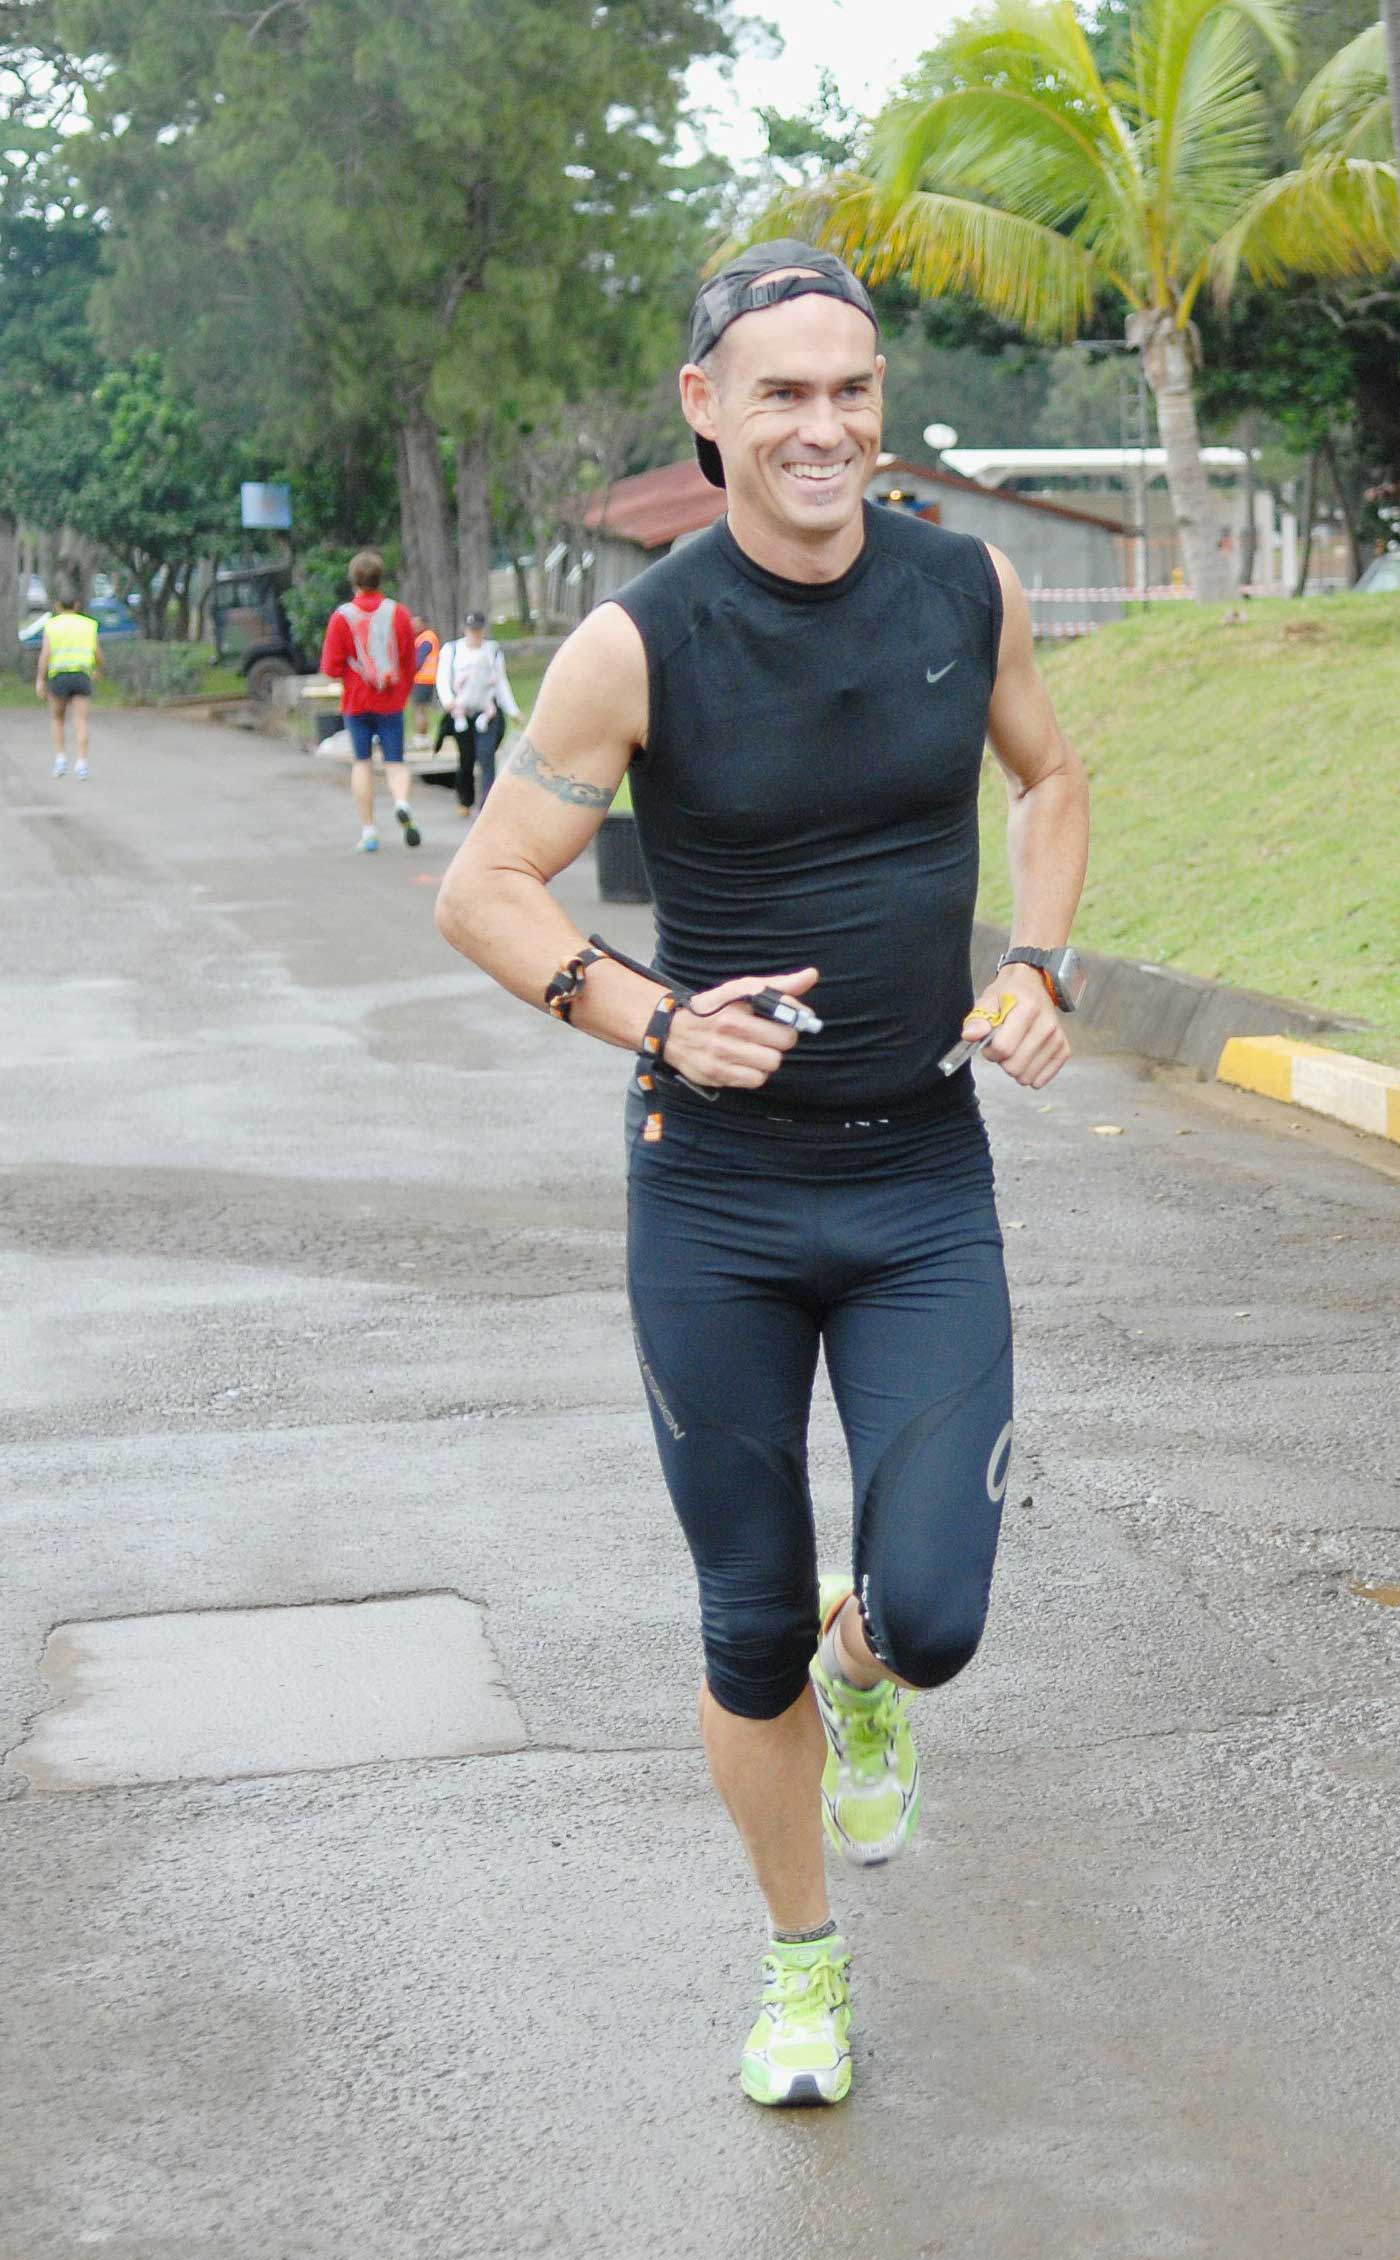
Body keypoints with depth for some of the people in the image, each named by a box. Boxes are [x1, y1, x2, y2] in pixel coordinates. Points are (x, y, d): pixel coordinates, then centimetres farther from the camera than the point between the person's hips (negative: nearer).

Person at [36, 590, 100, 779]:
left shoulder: (51, 625, 4)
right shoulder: (88, 625, 10)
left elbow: (45, 653, -8)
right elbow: (98, 655, 11)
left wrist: (39, 681, -10)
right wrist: (98, 669, 33)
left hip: (58, 678, 0)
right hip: (81, 677, 0)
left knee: (58, 720, 19)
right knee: (80, 723, -3)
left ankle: (60, 760, 8)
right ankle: (81, 765, -18)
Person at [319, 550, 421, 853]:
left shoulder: (342, 617, -7)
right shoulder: (399, 613, -3)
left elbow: (331, 668, -7)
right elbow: (410, 663, 2)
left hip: (356, 701, 0)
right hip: (391, 702, 0)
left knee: (362, 762, 10)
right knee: (395, 762, 4)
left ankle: (368, 831, 7)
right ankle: (402, 804, -26)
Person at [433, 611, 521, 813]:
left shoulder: (493, 652, 11)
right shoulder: (451, 650, 7)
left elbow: (501, 683, 16)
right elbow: (443, 678, -2)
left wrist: (512, 710, 11)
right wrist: (448, 699, -22)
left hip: (487, 713, 0)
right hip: (461, 714, 0)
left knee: (486, 757, -16)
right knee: (466, 761, 6)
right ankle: (465, 802, 26)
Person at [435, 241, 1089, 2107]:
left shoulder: (967, 589, -2)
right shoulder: (640, 644, -11)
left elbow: (1051, 777, 17)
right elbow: (482, 889, -6)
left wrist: (1039, 969, 1)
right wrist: (653, 1022, -21)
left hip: (925, 1187, 2)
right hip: (716, 1199, -1)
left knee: (931, 1618, -11)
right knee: (750, 1635, 7)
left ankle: (862, 1666, 29)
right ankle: (803, 1961, 33)